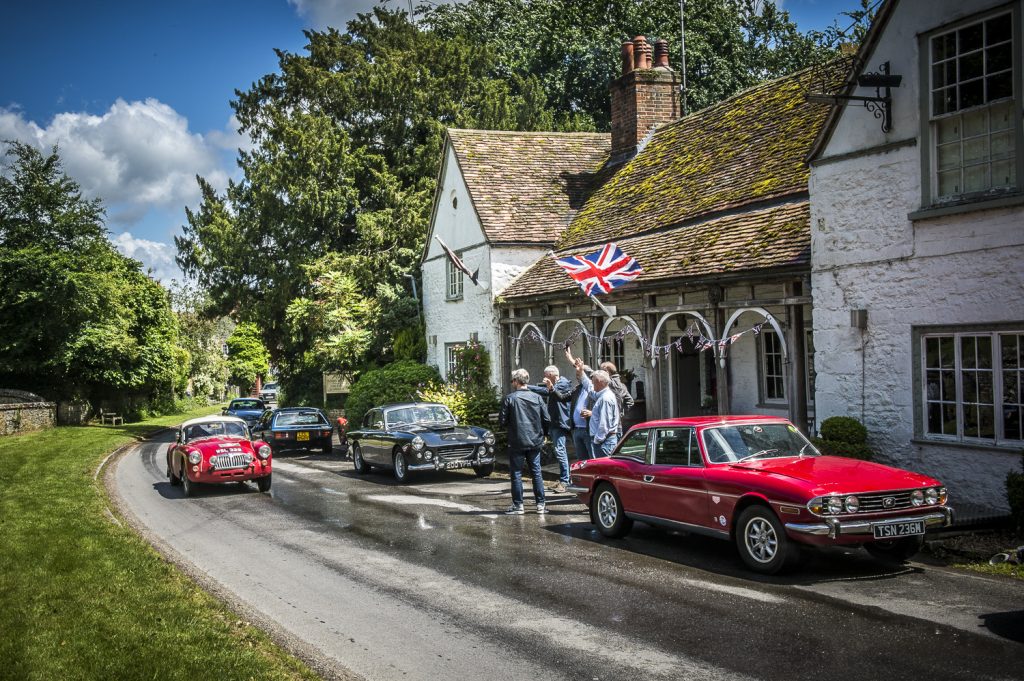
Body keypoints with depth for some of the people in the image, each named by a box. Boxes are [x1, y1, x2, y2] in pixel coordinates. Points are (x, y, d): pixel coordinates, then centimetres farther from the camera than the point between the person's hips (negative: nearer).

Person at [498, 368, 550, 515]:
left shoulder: (509, 398, -10)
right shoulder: (537, 398, 1)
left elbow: (502, 421, -8)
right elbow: (546, 420, 2)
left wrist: (503, 424, 15)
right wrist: (541, 433, 18)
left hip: (516, 443, -3)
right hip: (535, 442, 3)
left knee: (516, 473, 5)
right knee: (536, 472, 11)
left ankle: (518, 505, 6)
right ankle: (540, 504, 12)